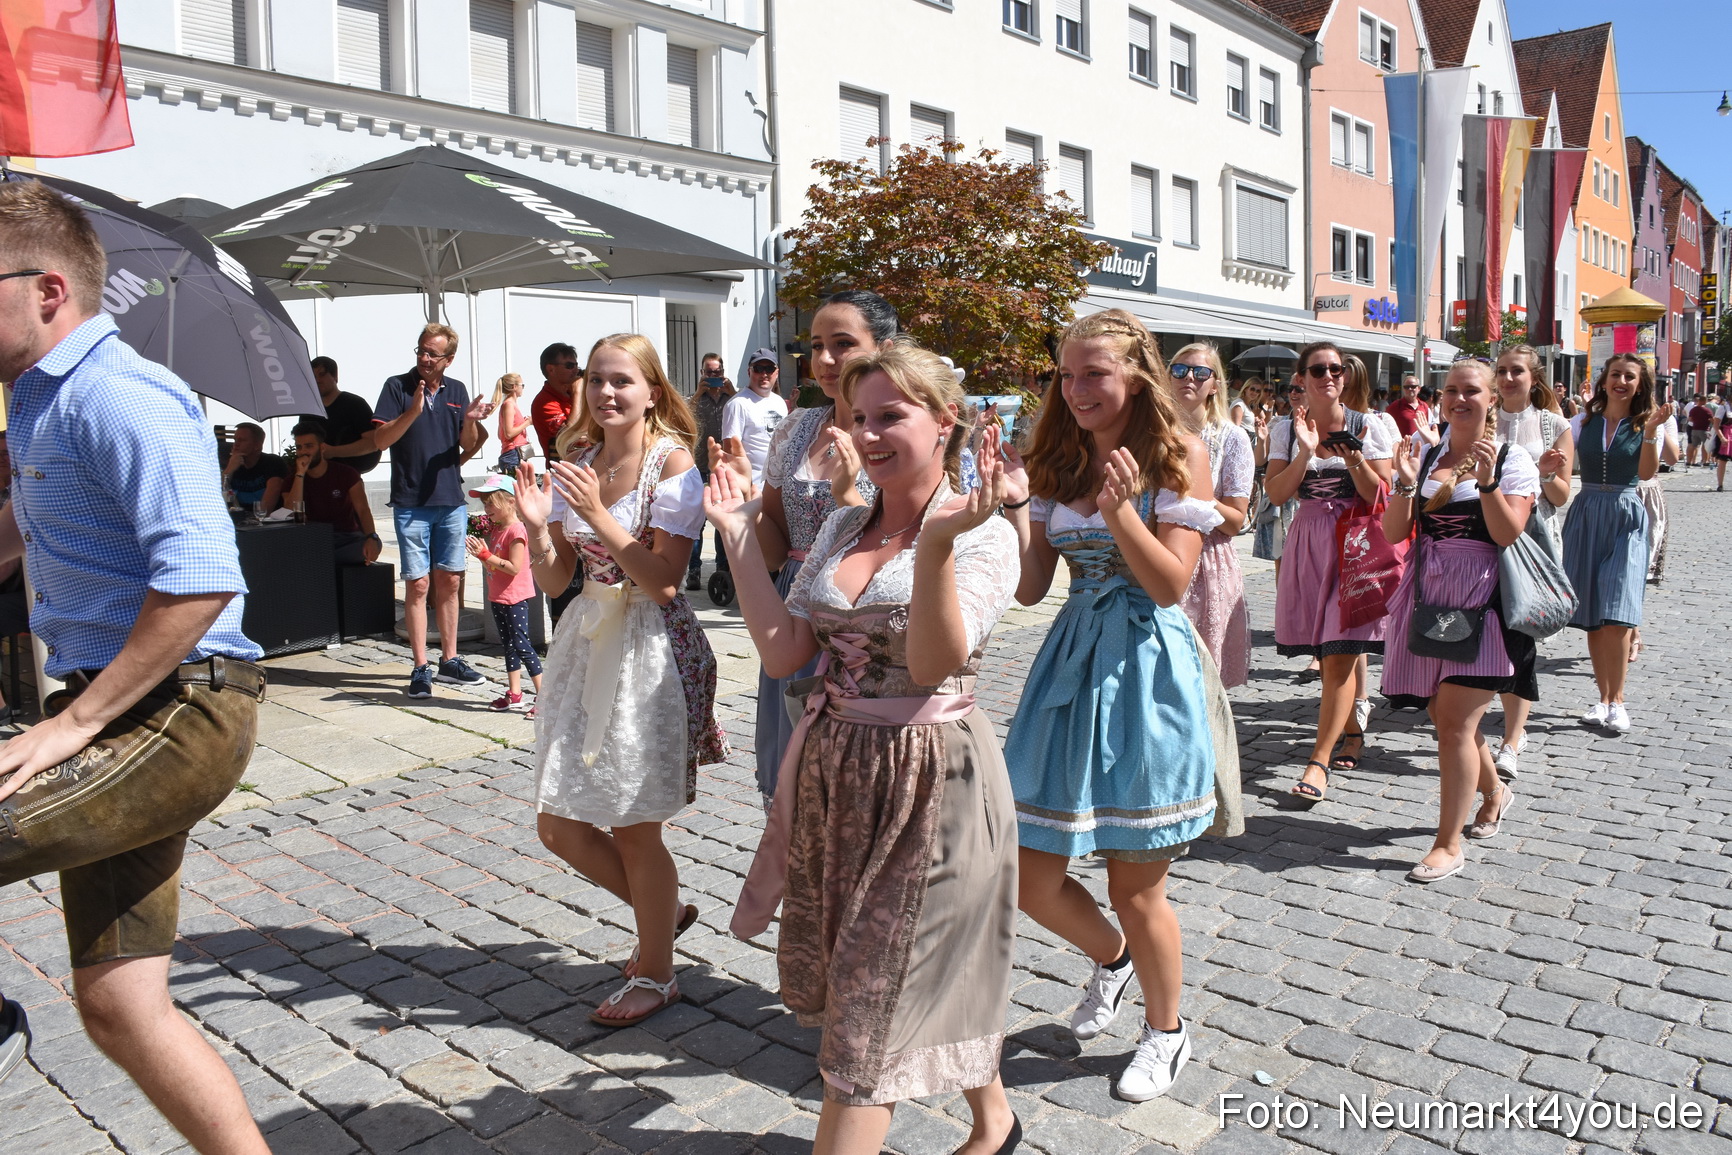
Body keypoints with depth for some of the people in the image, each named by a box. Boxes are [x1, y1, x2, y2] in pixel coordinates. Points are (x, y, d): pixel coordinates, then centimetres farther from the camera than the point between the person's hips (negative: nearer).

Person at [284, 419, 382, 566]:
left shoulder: (346, 473, 4)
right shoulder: (292, 480, 7)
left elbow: (363, 509, -9)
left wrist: (371, 537, -30)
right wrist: (300, 474, -15)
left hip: (348, 538, 1)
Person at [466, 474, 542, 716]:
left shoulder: (516, 530, -17)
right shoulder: (496, 529, 12)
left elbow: (514, 567, -23)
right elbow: (495, 563, 15)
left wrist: (487, 555, -23)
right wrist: (480, 554, -3)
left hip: (514, 598, -10)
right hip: (498, 597, 10)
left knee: (521, 645, -9)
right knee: (508, 645, 13)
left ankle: (544, 695, -5)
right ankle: (514, 694, 20)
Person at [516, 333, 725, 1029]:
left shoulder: (672, 463, -10)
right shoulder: (573, 466, 7)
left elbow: (663, 579, -17)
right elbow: (553, 580, 7)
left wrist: (597, 515, -23)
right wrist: (537, 525, -11)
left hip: (652, 647, -7)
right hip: (588, 641, 7)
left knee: (635, 827, 2)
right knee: (559, 824, 10)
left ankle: (655, 975, 24)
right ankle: (663, 908, 35)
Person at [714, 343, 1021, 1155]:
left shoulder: (984, 536, -11)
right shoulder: (842, 528, 8)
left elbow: (932, 663, -23)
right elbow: (782, 652, 1)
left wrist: (935, 546, -34)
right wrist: (740, 538, 1)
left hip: (927, 777, -7)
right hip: (832, 772, 7)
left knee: (877, 996, 0)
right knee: (845, 976, 19)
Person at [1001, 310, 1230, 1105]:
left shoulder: (1178, 456, -5)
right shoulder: (1055, 462, 7)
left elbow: (1171, 583, -11)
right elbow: (1029, 588, 2)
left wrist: (1119, 509, -24)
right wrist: (1013, 504, -11)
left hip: (1146, 667, -5)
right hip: (1071, 663, 5)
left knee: (1135, 888, 5)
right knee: (1028, 879, 7)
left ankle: (1165, 1031, 33)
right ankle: (1111, 957, 40)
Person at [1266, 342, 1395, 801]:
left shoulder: (1367, 427, 0)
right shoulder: (1286, 429, 6)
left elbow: (1382, 496, -2)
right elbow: (1276, 493, -3)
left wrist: (1353, 459, -17)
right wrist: (1306, 453, -16)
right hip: (1308, 541, 3)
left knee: (1339, 655, -10)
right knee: (1327, 652, 10)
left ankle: (1318, 761, -10)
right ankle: (1352, 733, 31)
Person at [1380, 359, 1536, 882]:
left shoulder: (1512, 459, -1)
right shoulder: (1424, 455, 9)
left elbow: (1509, 534, -11)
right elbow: (1394, 533, 3)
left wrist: (1486, 481, -21)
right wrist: (1406, 484, -12)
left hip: (1481, 601, -5)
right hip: (1428, 597, 5)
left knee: (1454, 722, -9)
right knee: (1448, 718, 13)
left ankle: (1448, 845, 1)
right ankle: (1494, 791, 43)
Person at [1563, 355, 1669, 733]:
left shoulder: (1647, 424, 2)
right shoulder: (1583, 422, 8)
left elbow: (1647, 472, -12)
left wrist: (1651, 430, -24)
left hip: (1626, 518, -2)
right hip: (1586, 516, 2)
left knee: (1615, 616, -12)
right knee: (1591, 617, 5)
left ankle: (1617, 700, 0)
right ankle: (1604, 698, 15)